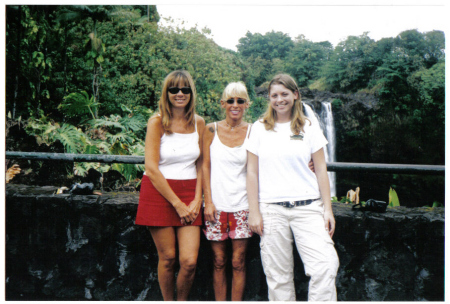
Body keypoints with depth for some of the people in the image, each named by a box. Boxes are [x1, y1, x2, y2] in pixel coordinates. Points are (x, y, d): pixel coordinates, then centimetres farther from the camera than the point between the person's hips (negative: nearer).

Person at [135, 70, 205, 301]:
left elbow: (200, 165, 11)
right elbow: (151, 169, -10)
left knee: (189, 261, -4)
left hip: (189, 193, 3)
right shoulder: (157, 122, -5)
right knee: (167, 258, 3)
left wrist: (197, 199, -2)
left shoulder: (199, 123, 6)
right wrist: (177, 204, -11)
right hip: (159, 193, -2)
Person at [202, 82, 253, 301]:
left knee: (238, 262, 5)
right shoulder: (211, 130, 2)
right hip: (216, 205, 0)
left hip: (242, 205, 0)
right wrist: (208, 201, -4)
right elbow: (205, 166, 2)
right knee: (219, 262, 8)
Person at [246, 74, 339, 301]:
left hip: (308, 206, 1)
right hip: (271, 209, 0)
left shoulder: (309, 128, 8)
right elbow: (252, 172, 5)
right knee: (278, 275, 4)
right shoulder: (260, 128, 6)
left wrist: (328, 209, 2)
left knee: (326, 265, -12)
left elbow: (321, 170, 7)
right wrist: (254, 212, -1)